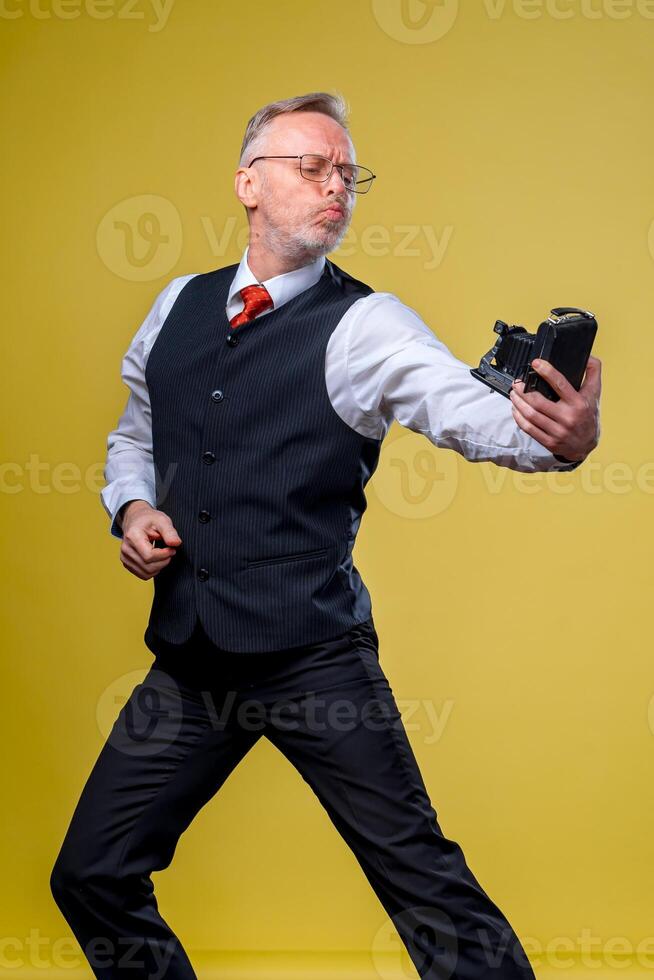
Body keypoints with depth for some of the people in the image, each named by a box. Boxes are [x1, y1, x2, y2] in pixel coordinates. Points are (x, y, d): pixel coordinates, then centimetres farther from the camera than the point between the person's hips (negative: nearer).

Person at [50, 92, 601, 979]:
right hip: (189, 657, 5)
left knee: (425, 882, -4)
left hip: (313, 656, -4)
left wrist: (558, 435, -44)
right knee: (90, 878, 11)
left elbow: (473, 412, -23)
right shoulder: (180, 306, 9)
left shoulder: (365, 325, -7)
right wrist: (133, 508, 2)